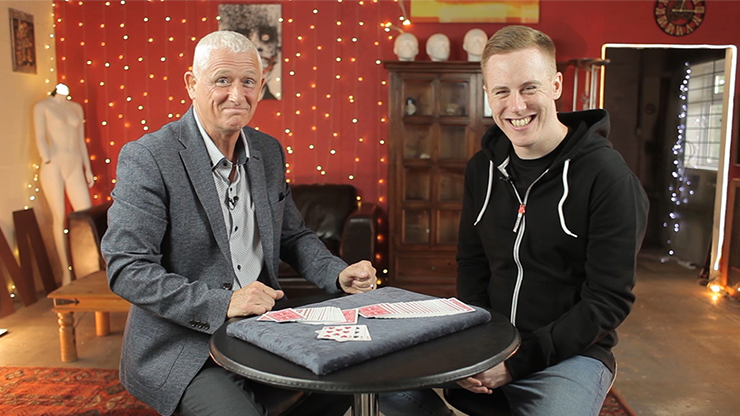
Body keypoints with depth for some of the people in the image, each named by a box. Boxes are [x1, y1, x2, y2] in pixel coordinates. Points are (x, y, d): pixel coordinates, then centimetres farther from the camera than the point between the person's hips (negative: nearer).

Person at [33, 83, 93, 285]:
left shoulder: (76, 108, 17)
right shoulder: (42, 106, 4)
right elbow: (40, 137, -7)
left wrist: (88, 168, 15)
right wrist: (47, 161, -23)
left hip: (75, 166, 4)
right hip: (53, 166, -4)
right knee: (59, 218, -2)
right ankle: (66, 271, 3)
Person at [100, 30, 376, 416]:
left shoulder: (268, 151, 5)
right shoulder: (146, 158, -14)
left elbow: (293, 235, 14)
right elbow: (126, 270, -18)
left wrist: (339, 275, -4)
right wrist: (223, 304, -27)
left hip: (259, 334, 6)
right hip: (182, 347, -6)